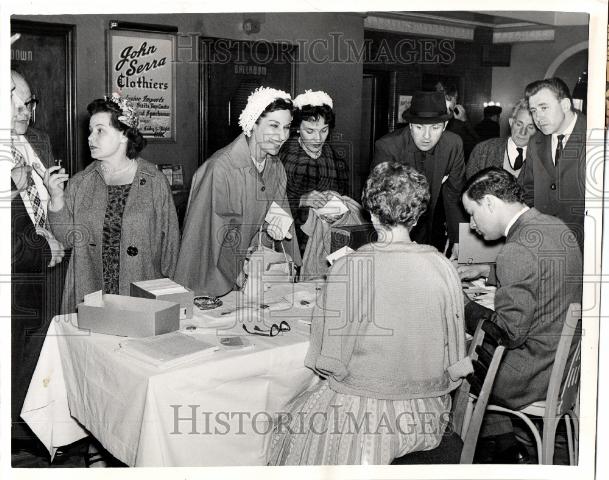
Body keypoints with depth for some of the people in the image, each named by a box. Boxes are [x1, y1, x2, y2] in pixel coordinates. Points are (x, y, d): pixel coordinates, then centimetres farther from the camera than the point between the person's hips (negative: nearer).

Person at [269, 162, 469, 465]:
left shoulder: (346, 269, -17)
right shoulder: (443, 268, -9)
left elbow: (329, 362, -12)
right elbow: (455, 360, -1)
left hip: (363, 411, -4)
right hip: (426, 414, 4)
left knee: (293, 422, 24)